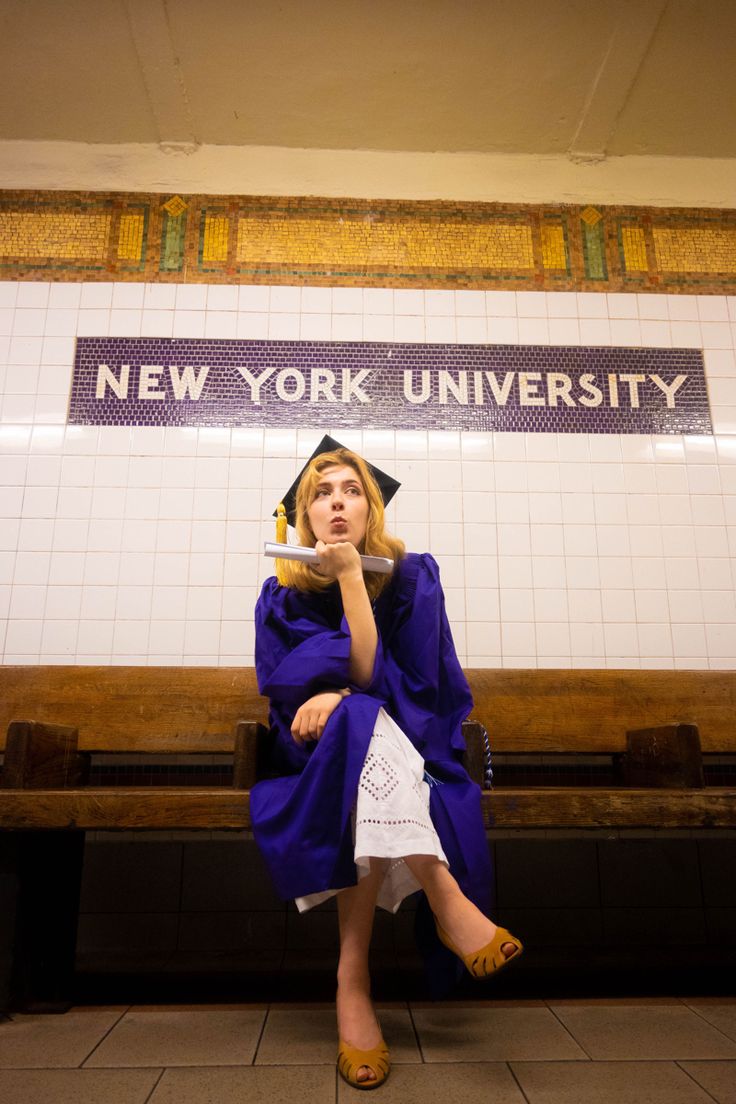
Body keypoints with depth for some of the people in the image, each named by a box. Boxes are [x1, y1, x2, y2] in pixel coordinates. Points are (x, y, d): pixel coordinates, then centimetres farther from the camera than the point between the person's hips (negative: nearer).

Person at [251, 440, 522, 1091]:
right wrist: (353, 699, -24)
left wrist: (351, 574, -23)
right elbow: (289, 703, -6)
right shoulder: (284, 594, 1)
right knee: (360, 724, -35)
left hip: (404, 752, 0)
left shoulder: (412, 577, -4)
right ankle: (446, 900, -38)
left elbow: (380, 678, -16)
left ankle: (354, 975, -29)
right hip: (320, 756, 1)